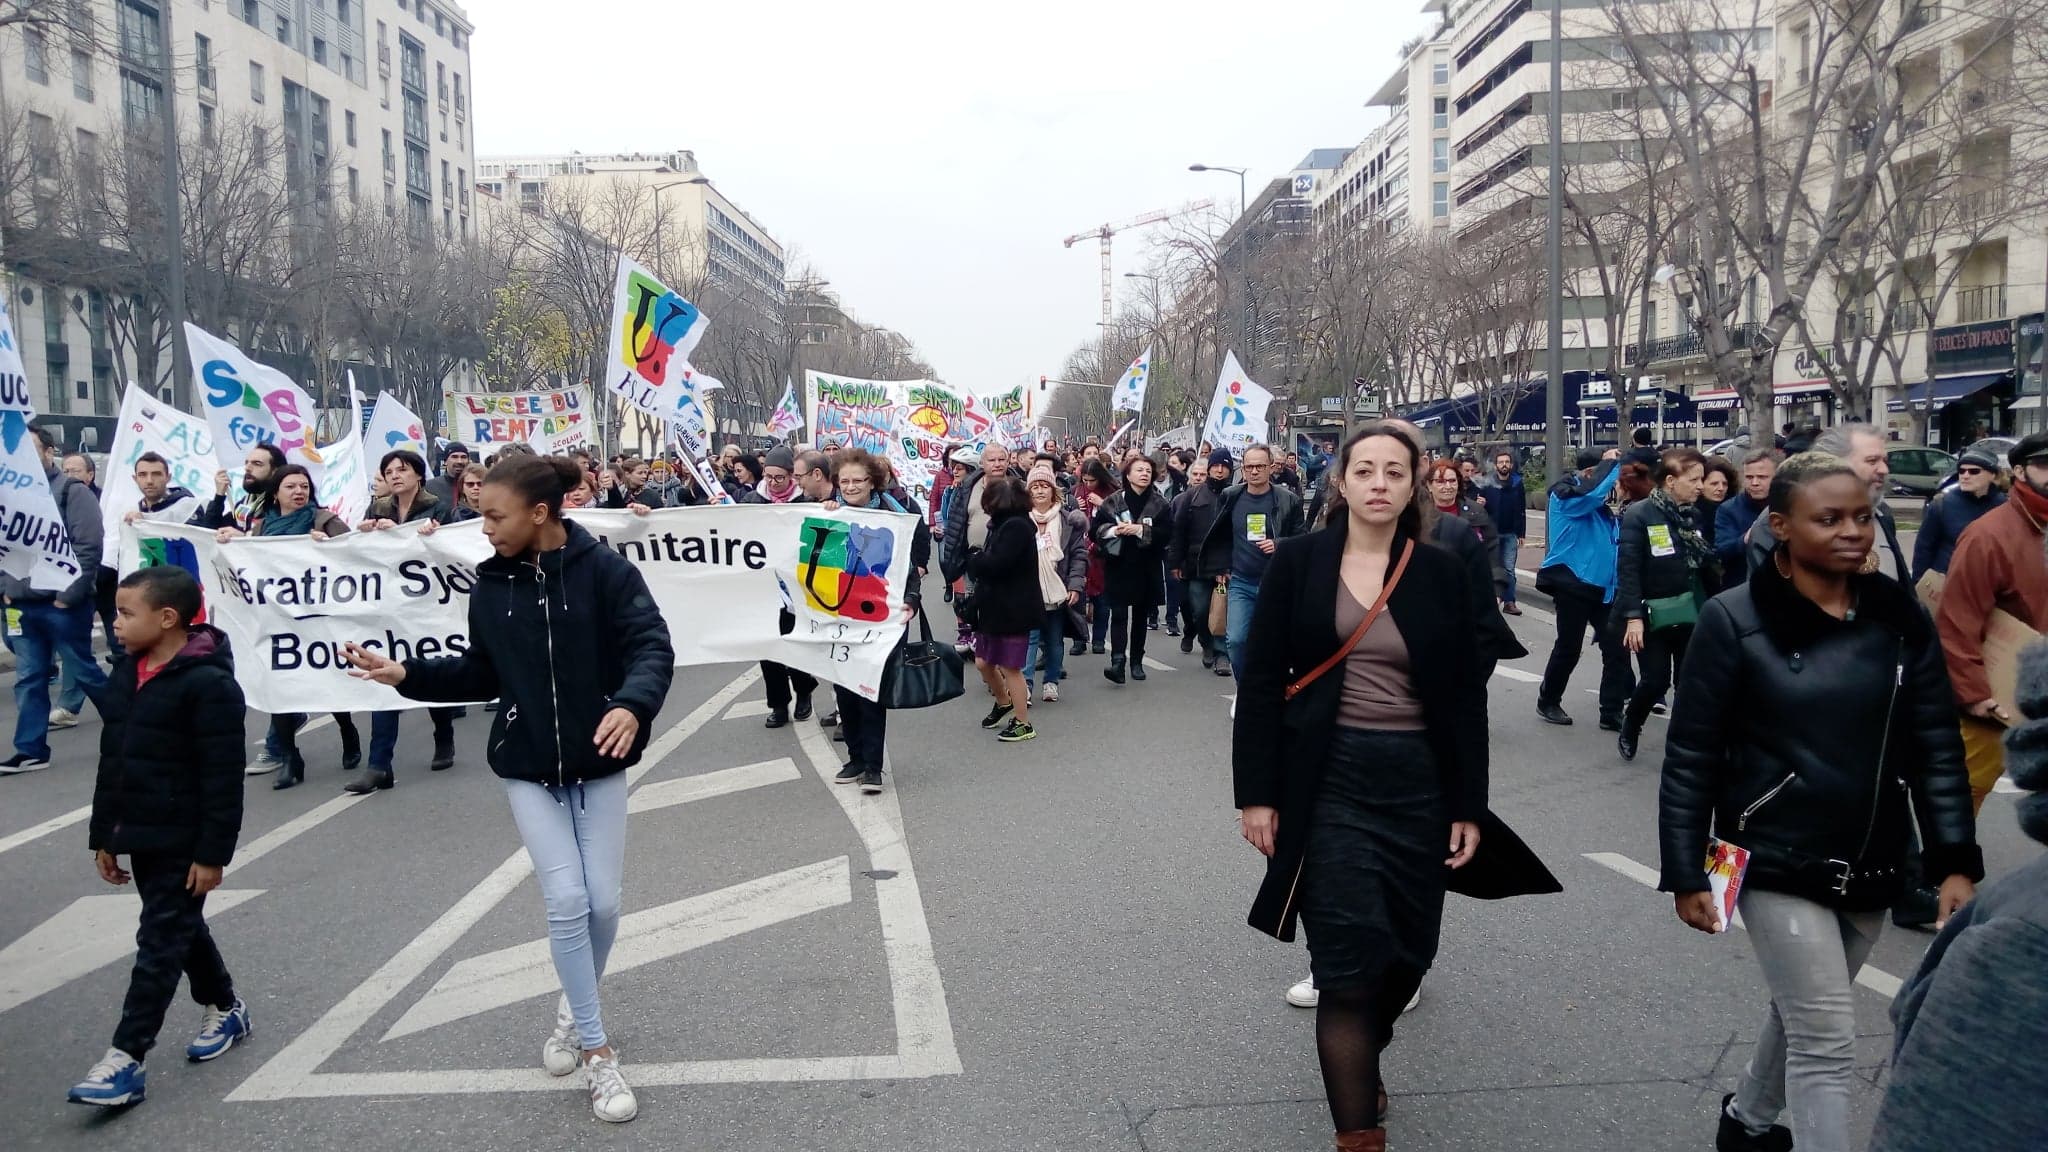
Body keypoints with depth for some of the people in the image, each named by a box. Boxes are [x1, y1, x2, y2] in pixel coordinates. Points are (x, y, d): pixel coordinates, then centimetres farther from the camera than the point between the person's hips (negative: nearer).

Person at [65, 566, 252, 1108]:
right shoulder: (126, 673, 6)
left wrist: (212, 852, -19)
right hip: (139, 837, 9)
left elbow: (223, 778, -19)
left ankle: (127, 1057, 4)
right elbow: (113, 762, 13)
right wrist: (103, 836, 15)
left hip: (183, 843, -9)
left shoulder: (208, 683, -20)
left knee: (160, 942, -2)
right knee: (181, 929, 20)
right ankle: (225, 1010, 38)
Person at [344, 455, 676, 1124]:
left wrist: (632, 704, -39)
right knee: (566, 899, -7)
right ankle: (599, 1054, 5)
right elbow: (483, 675, 11)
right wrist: (405, 674, 0)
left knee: (603, 901, 2)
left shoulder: (604, 570, -12)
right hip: (527, 768, 2)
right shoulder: (492, 585, 2)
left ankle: (575, 1007, 33)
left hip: (599, 765, -2)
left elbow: (652, 646, -21)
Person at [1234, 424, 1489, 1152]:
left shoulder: (1442, 574, 3)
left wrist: (1469, 805, 1)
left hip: (1418, 783, 3)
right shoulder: (1297, 563, -2)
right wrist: (1257, 791, -7)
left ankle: (1356, 1061, 43)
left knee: (1407, 952, 12)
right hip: (1329, 780, -2)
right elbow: (1261, 681, -2)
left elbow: (1466, 696, 5)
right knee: (1350, 963, -5)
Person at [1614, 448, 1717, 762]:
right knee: (1656, 681, -2)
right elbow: (1628, 569, -15)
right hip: (1653, 615, -5)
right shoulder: (1639, 514, -11)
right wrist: (1633, 616, -20)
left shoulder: (1693, 516, 6)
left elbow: (1705, 566, 11)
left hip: (1691, 613, 5)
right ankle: (1629, 729, 24)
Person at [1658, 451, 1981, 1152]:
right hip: (1777, 864, -5)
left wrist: (1956, 860, -4)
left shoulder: (1899, 618, -1)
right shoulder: (1736, 620, -13)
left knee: (1803, 1013, 22)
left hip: (1869, 869, 5)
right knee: (1827, 1042, -5)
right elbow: (1690, 758, -9)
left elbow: (1937, 746, 3)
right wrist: (1685, 874, -9)